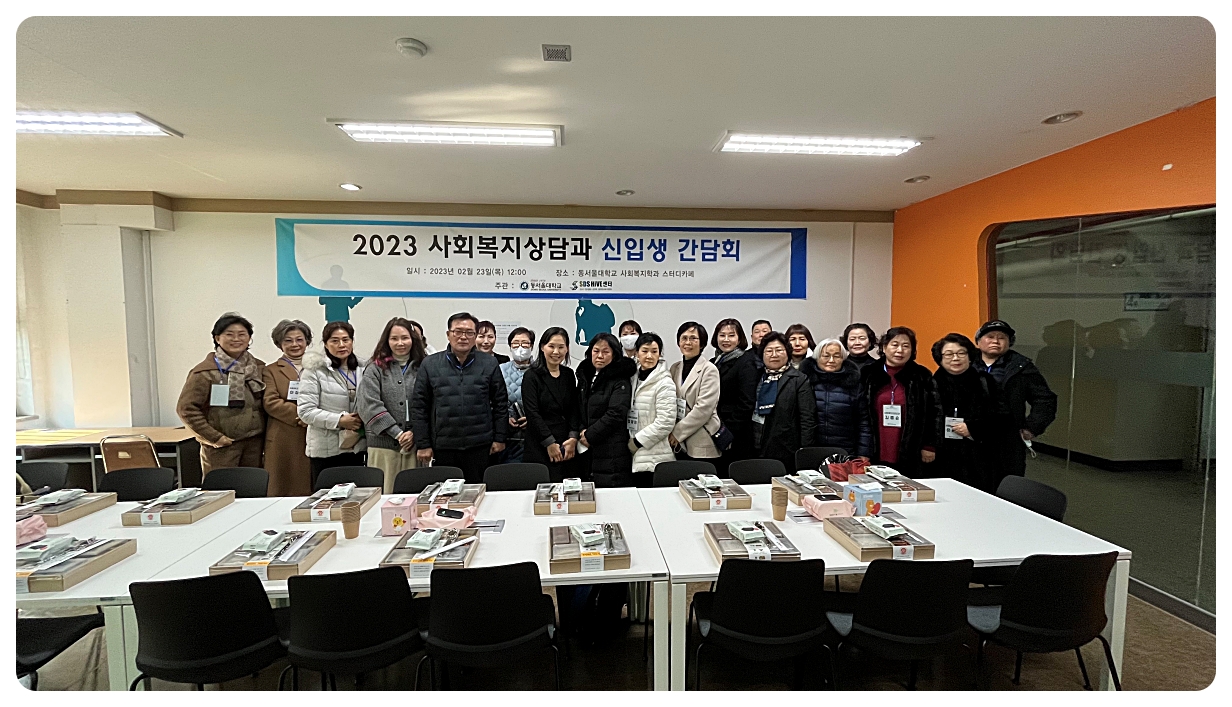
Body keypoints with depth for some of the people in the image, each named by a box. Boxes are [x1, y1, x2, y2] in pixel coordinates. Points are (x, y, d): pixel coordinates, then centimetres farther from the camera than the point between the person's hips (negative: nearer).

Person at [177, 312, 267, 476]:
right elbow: (186, 408, -8)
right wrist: (213, 437, -11)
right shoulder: (205, 372, -7)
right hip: (222, 447, -4)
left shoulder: (259, 368, 8)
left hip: (255, 444, 4)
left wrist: (264, 433, 6)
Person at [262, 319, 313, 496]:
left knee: (314, 492, 2)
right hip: (284, 441, -1)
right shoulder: (271, 371, 10)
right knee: (284, 491, 0)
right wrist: (299, 413, -15)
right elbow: (270, 402, -4)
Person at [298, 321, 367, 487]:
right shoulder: (315, 370, -3)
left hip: (357, 447, 4)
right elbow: (305, 411, -9)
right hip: (326, 450, -4)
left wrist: (363, 421, -3)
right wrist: (339, 421, -15)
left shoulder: (362, 369, 10)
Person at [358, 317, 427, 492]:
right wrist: (397, 433, -10)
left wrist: (414, 432, -9)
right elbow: (370, 406, -5)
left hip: (415, 443, 1)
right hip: (383, 445, -1)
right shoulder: (375, 369, 4)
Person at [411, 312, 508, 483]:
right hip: (443, 448, 0)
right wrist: (423, 444, 0)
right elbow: (419, 406, 3)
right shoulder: (429, 364, 2)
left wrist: (499, 438, 3)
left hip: (480, 447, 0)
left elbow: (501, 403, 6)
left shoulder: (489, 364, 3)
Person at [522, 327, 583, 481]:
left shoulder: (569, 375, 11)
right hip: (540, 447, -4)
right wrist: (550, 443, -11)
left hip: (569, 446, 4)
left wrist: (573, 437, -5)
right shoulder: (532, 376, -4)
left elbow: (574, 409, 8)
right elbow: (532, 413, -9)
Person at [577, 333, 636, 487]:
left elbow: (616, 414, -15)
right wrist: (581, 432, -3)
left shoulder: (621, 382, -6)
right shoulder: (584, 377, 15)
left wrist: (589, 435, -10)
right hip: (586, 452, 6)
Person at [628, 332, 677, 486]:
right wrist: (628, 443, 7)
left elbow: (665, 423, -15)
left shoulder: (665, 384, -9)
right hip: (635, 457, 6)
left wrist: (635, 443, -11)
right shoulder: (634, 378, 11)